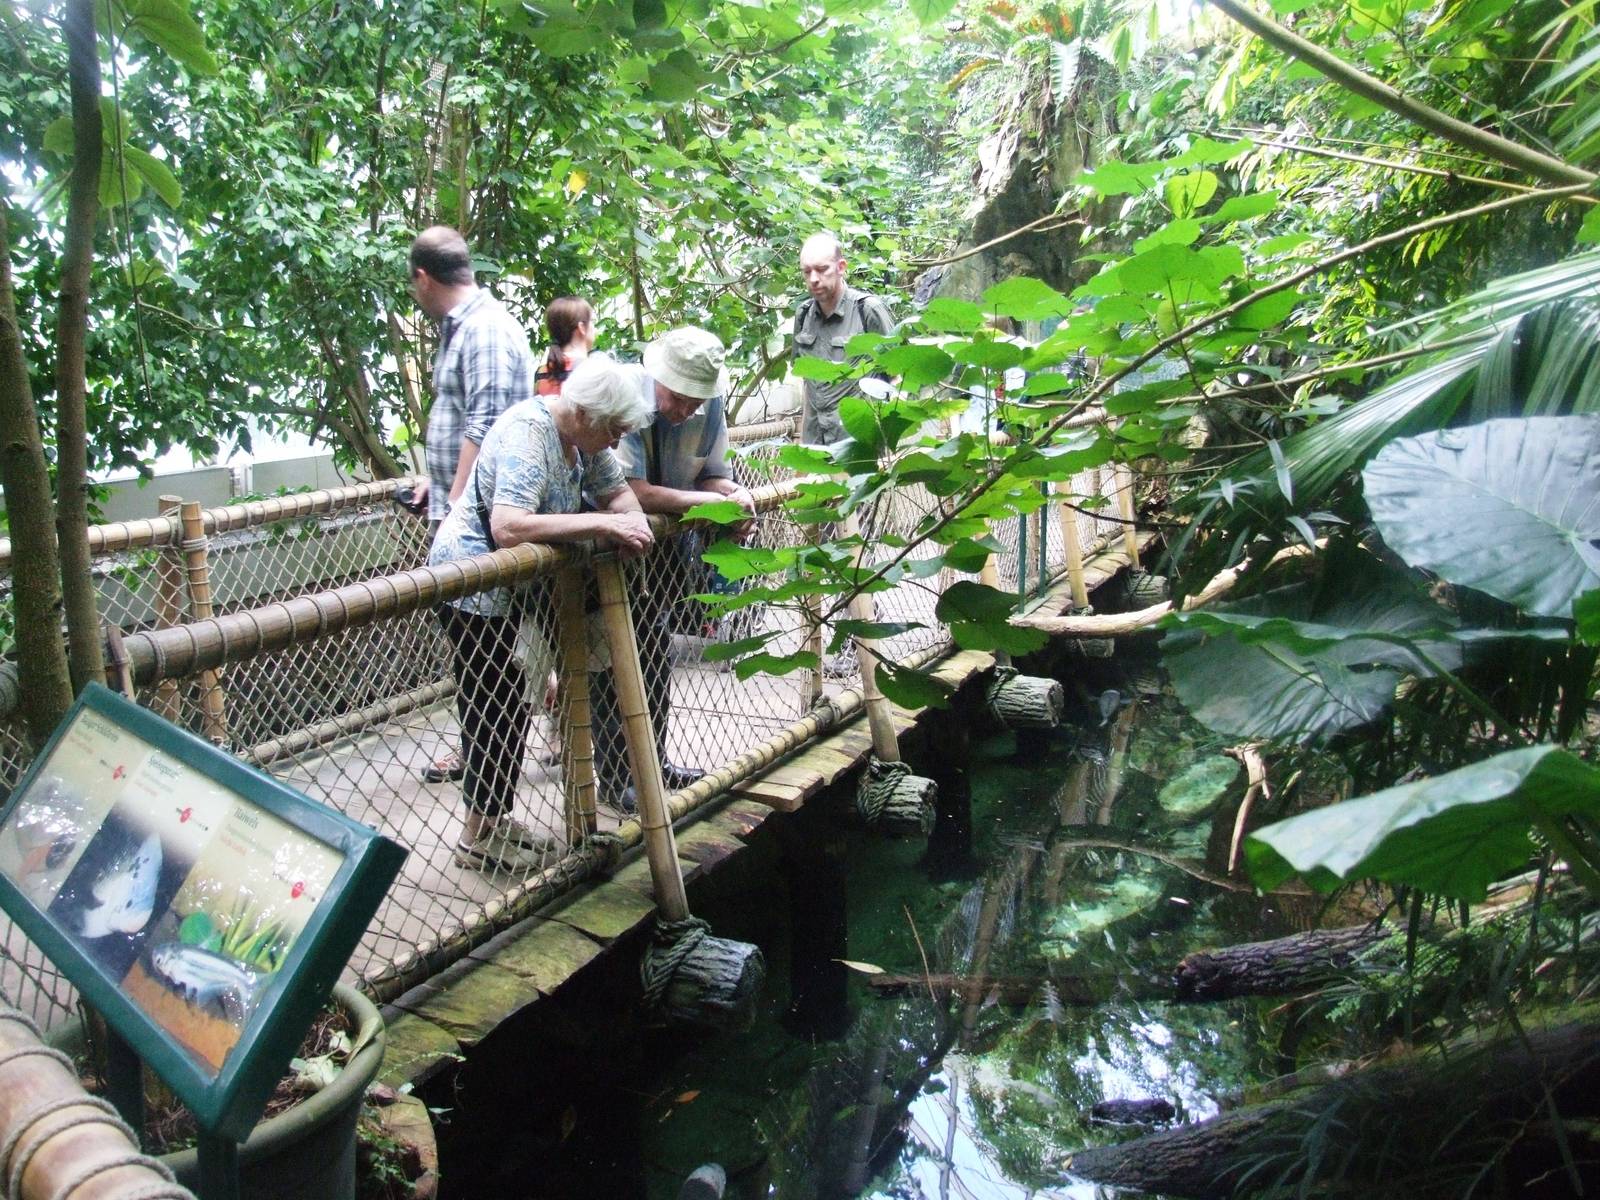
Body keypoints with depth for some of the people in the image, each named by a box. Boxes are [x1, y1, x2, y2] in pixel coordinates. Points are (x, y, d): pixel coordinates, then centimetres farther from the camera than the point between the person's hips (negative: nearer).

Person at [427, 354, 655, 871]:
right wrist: (604, 523, -37)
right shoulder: (527, 434, -27)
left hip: (507, 583, 9)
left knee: (505, 705, 15)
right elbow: (508, 526, -40)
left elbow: (616, 490, 4)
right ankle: (479, 835, 13)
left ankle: (492, 818, 28)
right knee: (495, 708, -1)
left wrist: (632, 523, -20)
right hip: (470, 584, -9)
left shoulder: (581, 434, -1)